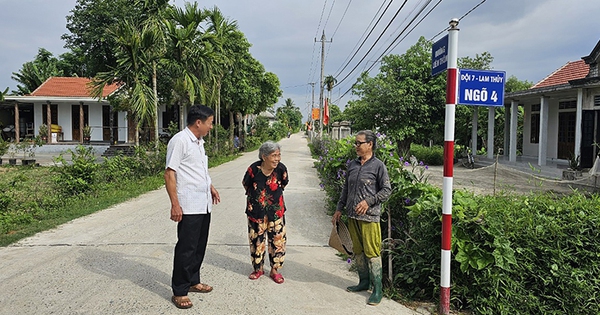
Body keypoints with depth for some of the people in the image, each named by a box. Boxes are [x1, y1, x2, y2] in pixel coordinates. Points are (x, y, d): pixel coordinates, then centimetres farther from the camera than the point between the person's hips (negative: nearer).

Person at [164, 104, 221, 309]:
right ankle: (179, 292, 12)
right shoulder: (180, 141, -13)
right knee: (186, 248, -1)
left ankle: (193, 281, 31)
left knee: (199, 246, 16)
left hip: (204, 204, 9)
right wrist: (175, 204, -20)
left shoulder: (199, 141, 14)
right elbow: (169, 173, -16)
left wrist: (210, 186, 22)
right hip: (189, 206, -9)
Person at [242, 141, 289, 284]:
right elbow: (245, 184, 1)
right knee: (256, 240, 11)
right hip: (256, 211, -1)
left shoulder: (281, 169, -16)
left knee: (278, 240, 5)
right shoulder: (254, 169, -20)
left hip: (276, 210, 1)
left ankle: (275, 270, 23)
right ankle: (258, 269, 29)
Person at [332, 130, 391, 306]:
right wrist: (339, 209, 16)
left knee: (372, 252, -3)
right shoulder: (352, 165, 11)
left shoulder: (378, 166, -5)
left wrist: (368, 201, -16)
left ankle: (377, 290, 7)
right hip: (352, 216, 6)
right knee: (358, 251, 14)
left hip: (369, 217, -6)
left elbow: (387, 190, -6)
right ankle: (364, 282, 29)